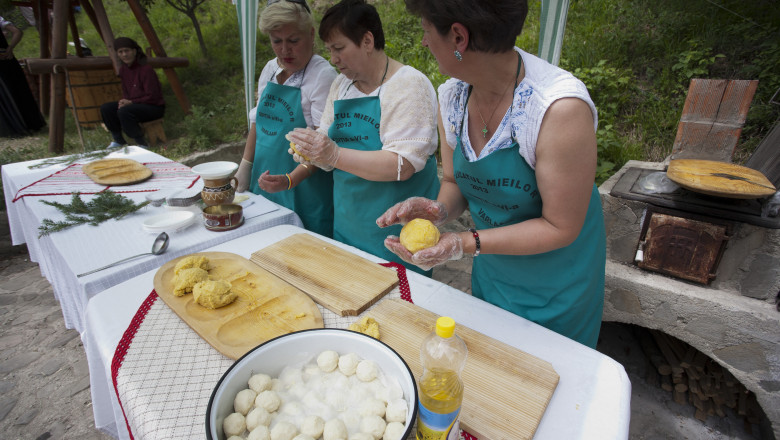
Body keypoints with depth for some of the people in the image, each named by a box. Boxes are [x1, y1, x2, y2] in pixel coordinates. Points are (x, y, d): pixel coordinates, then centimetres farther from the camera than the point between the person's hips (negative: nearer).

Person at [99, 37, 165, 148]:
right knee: (105, 108, -5)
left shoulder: (146, 69, -17)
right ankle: (118, 140, 11)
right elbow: (126, 92, 15)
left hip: (155, 107, -8)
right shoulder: (123, 69, 7)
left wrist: (131, 102, -20)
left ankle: (142, 143, -13)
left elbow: (152, 97, -18)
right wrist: (124, 101, -7)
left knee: (124, 111, -31)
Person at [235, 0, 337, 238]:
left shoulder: (323, 75, -14)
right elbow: (258, 121, 15)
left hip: (304, 189, -6)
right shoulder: (270, 69, 8)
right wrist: (245, 167, 11)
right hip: (264, 182, 7)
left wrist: (290, 180, -29)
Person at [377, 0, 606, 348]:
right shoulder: (451, 96, -11)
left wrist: (467, 243, -32)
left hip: (557, 286, -5)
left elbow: (560, 228, -24)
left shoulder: (562, 108, -32)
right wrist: (439, 210, -22)